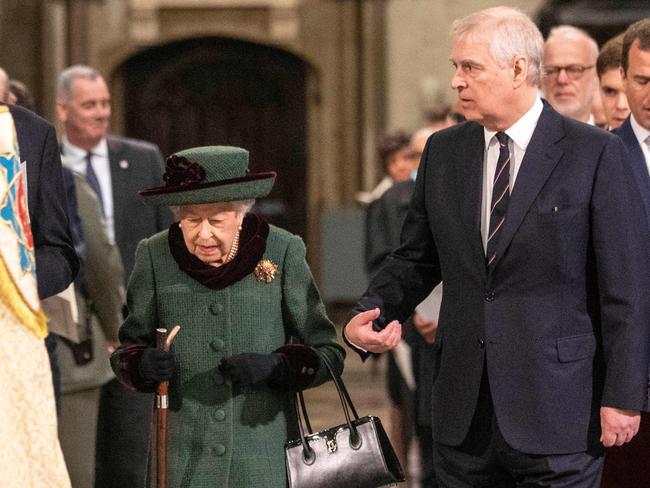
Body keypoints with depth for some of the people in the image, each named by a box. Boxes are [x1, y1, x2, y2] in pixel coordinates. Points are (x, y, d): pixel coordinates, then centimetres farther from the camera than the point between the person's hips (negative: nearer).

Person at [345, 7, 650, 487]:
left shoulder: (596, 154, -6)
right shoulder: (443, 151, 10)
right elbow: (415, 259, 16)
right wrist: (370, 313, -4)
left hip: (555, 409, -5)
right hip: (463, 410, 5)